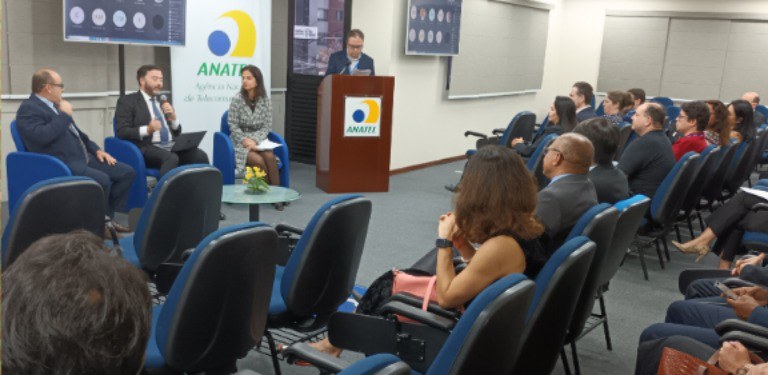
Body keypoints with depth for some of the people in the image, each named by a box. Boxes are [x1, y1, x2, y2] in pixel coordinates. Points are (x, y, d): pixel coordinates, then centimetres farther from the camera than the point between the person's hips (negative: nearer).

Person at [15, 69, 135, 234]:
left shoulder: (54, 105, 20)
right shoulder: (28, 108, -7)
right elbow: (42, 136, -24)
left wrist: (96, 150, 15)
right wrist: (64, 114, -12)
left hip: (83, 157, 9)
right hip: (62, 163, -9)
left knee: (127, 172, -2)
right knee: (102, 180, -33)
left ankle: (106, 216, 5)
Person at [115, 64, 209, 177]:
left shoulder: (162, 102, 25)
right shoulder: (127, 101, 7)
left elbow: (177, 133, 23)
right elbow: (122, 132, -4)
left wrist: (173, 118, 1)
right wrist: (147, 129, -20)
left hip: (171, 147, 5)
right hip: (147, 148, -5)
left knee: (200, 155, -24)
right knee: (171, 158, -37)